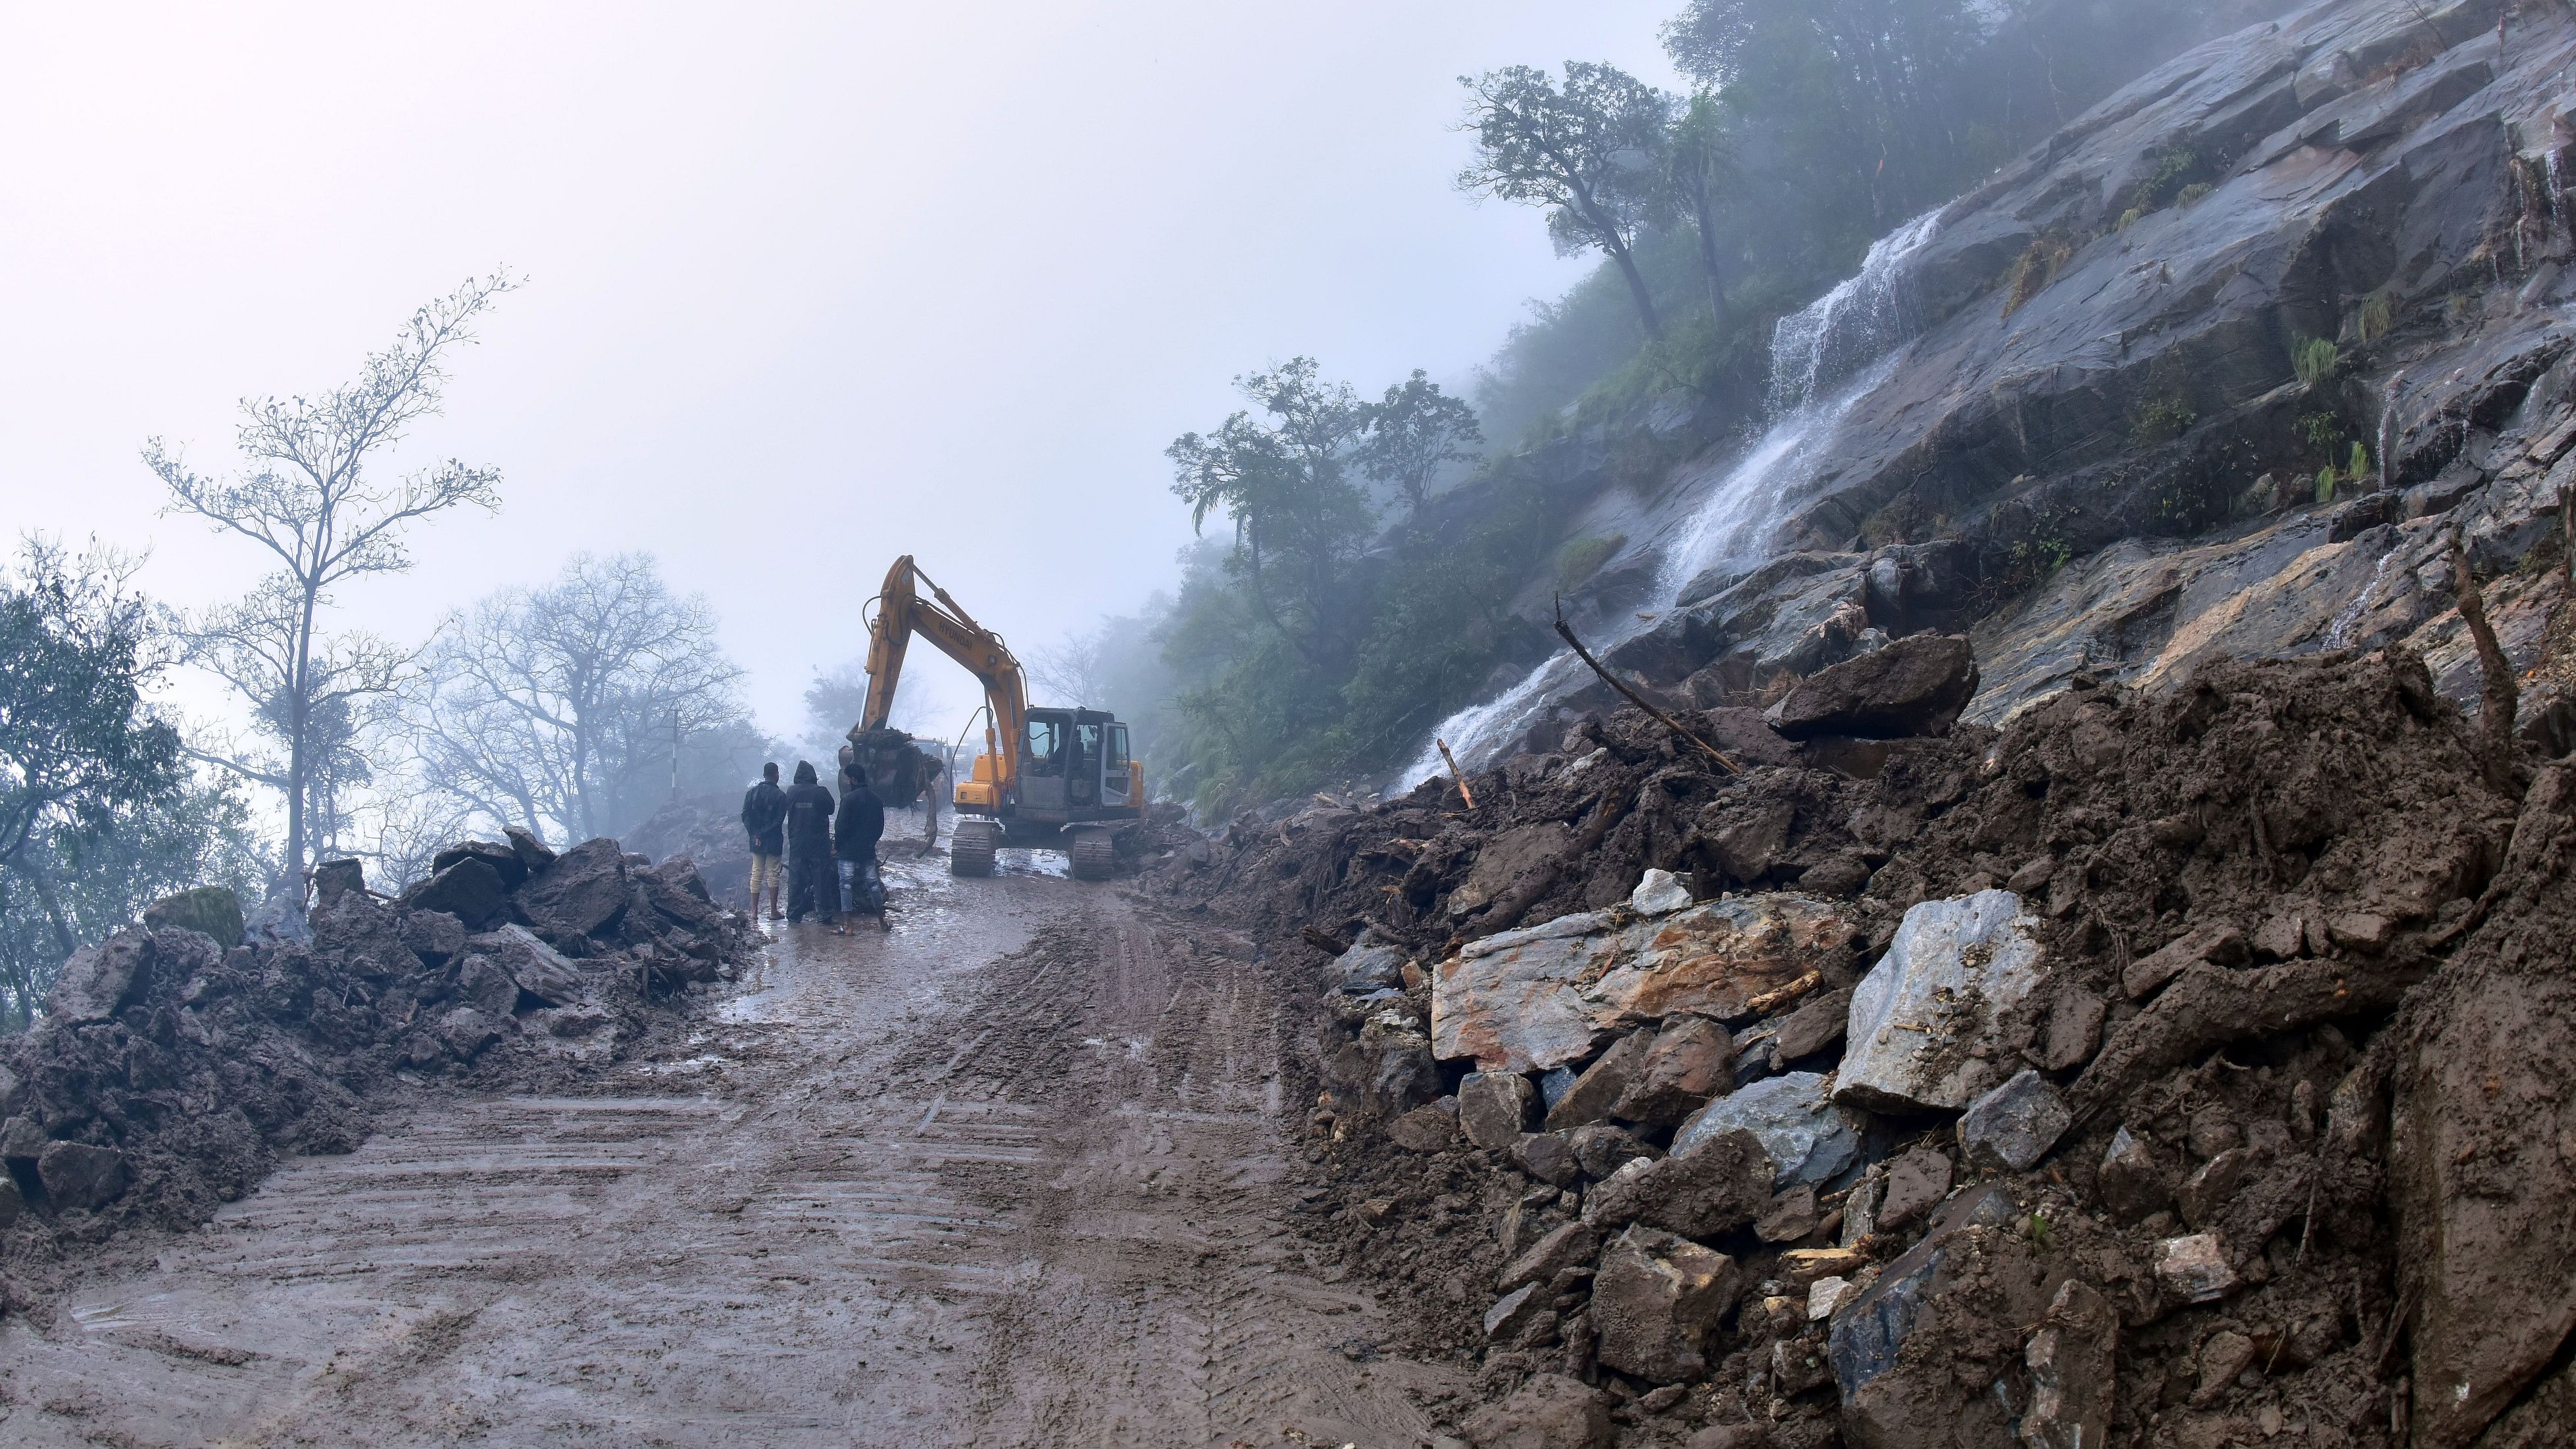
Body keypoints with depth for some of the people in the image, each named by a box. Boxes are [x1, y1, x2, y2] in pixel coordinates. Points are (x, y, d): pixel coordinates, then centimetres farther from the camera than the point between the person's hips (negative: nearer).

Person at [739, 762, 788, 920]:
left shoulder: (751, 793, 3)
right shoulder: (780, 795, -9)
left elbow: (745, 816, -1)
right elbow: (779, 820, -15)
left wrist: (755, 835, -4)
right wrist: (764, 834, -11)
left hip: (755, 841, 4)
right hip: (774, 841, -4)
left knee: (756, 874, 9)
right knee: (773, 874, 3)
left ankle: (754, 910, 8)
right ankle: (773, 911, 4)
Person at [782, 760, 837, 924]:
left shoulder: (791, 793, -5)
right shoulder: (821, 792, -12)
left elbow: (788, 811, 9)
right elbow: (831, 808, 3)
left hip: (797, 844, 2)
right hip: (819, 843, -2)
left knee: (796, 879, 7)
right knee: (822, 878, 7)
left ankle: (793, 915, 8)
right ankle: (825, 910, 8)